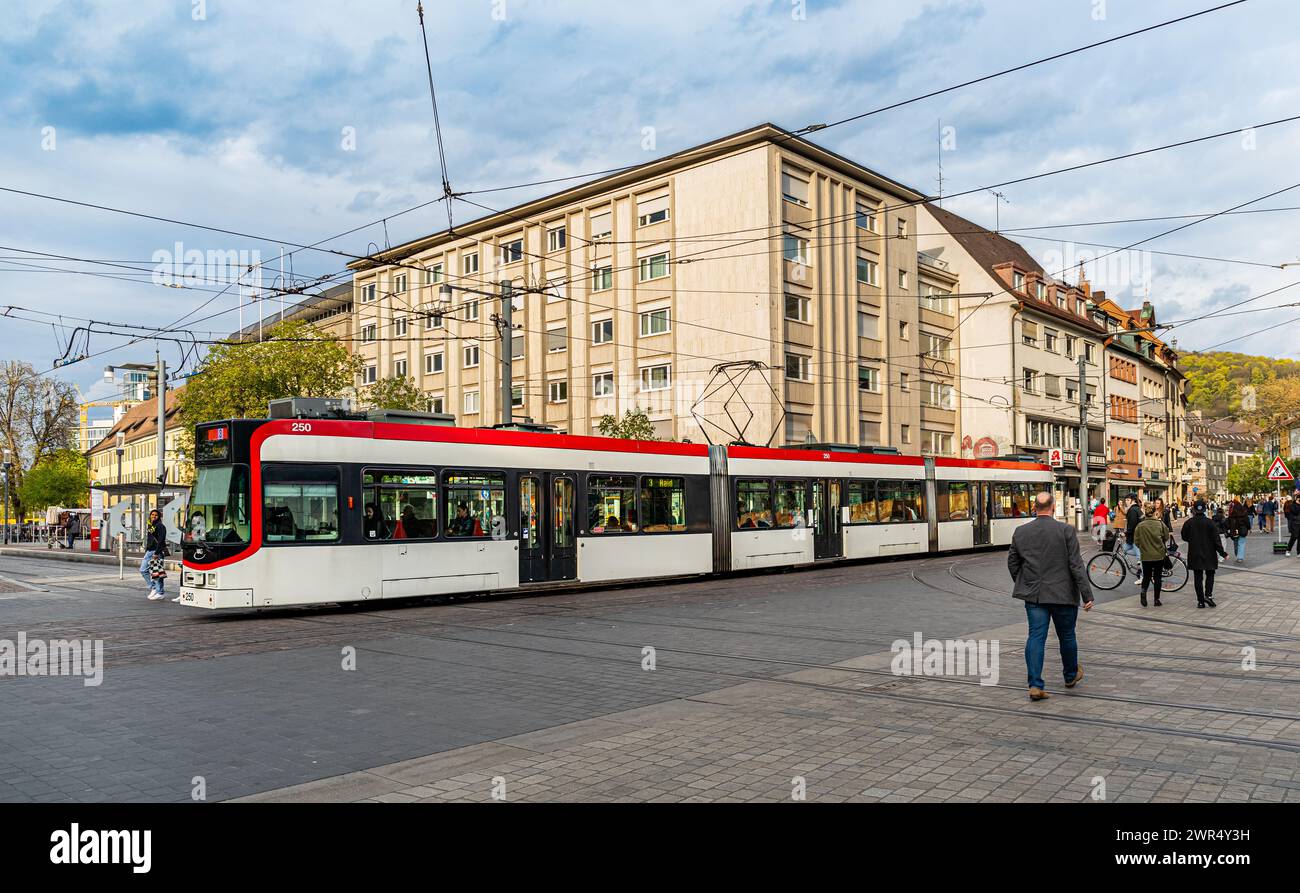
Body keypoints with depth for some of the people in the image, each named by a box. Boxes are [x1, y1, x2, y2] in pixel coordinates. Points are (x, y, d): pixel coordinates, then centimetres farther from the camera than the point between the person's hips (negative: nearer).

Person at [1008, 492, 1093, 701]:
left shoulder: (1020, 532, 0)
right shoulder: (1066, 530, -9)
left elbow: (1012, 563, 8)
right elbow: (1076, 565, -11)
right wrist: (1087, 594, -7)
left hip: (1033, 594, 2)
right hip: (1063, 594, -2)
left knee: (1036, 637, 1)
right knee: (1066, 636, 16)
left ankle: (1035, 685, -6)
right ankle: (1071, 675, 36)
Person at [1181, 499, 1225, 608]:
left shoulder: (1189, 523, -6)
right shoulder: (1210, 523, -10)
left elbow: (1184, 537, 4)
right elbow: (1216, 539, -9)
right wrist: (1223, 553, -1)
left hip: (1195, 555, 1)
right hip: (1209, 554, -1)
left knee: (1198, 577, 7)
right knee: (1210, 574, 17)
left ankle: (1201, 601, 6)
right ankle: (1208, 595, -1)